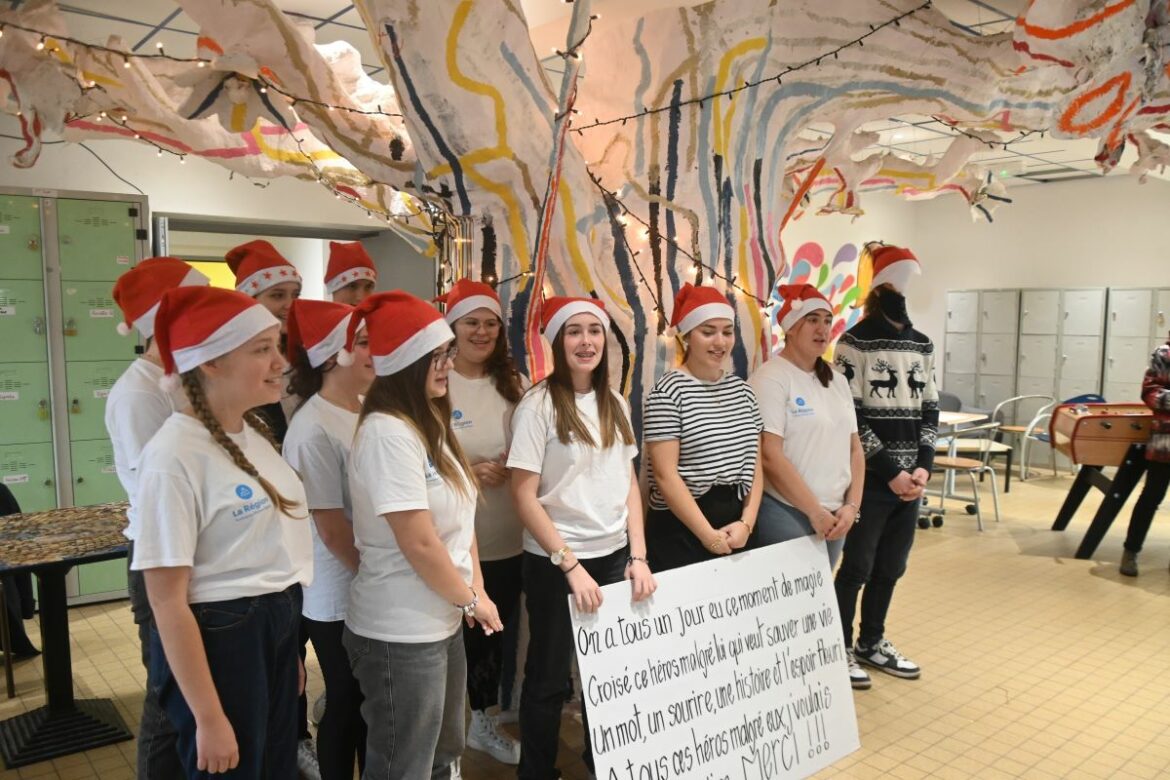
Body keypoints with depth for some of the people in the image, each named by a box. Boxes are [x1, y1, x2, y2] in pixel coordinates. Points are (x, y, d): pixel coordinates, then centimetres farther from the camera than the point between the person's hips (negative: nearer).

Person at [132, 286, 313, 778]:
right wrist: (209, 719, -16)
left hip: (277, 631, 8)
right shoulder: (175, 454, -20)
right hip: (218, 640, -8)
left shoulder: (254, 432, 4)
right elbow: (166, 601, -19)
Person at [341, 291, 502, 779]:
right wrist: (470, 599, -10)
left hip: (441, 623, 9)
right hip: (401, 634, -9)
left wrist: (475, 589, 5)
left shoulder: (431, 422, 8)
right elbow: (419, 543, -24)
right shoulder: (387, 432, -22)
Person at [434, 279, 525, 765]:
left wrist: (514, 469, -8)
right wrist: (467, 471, -20)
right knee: (456, 635, 7)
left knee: (494, 631, 19)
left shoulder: (512, 383, 6)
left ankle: (482, 721, 40)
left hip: (508, 539, 5)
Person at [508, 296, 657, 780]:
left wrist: (638, 556, 0)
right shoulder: (538, 405, -12)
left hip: (614, 557, 5)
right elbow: (524, 496, -14)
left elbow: (629, 485, 9)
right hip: (554, 563, -5)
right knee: (549, 678, 10)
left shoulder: (615, 404, 6)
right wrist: (571, 564, -16)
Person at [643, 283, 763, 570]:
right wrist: (709, 535, -13)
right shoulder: (667, 392, -10)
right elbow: (665, 475, -15)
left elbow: (754, 463, 9)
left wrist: (747, 522, -4)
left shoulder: (742, 390, 9)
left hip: (738, 528, 6)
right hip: (681, 531, -5)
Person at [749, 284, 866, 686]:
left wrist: (850, 506, 0)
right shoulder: (771, 378, -11)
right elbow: (771, 455, -18)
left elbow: (854, 448, 12)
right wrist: (814, 511, -15)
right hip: (786, 513, -6)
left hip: (834, 514, 6)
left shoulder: (837, 380, 12)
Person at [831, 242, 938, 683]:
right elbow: (849, 417, -12)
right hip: (869, 479, -6)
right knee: (857, 568, 3)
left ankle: (871, 644, 32)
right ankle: (839, 650, 19)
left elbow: (929, 410, 12)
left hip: (910, 478, 6)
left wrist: (923, 466, -2)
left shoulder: (922, 345, 12)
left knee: (891, 568, 15)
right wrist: (889, 471, -14)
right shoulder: (855, 343, -8)